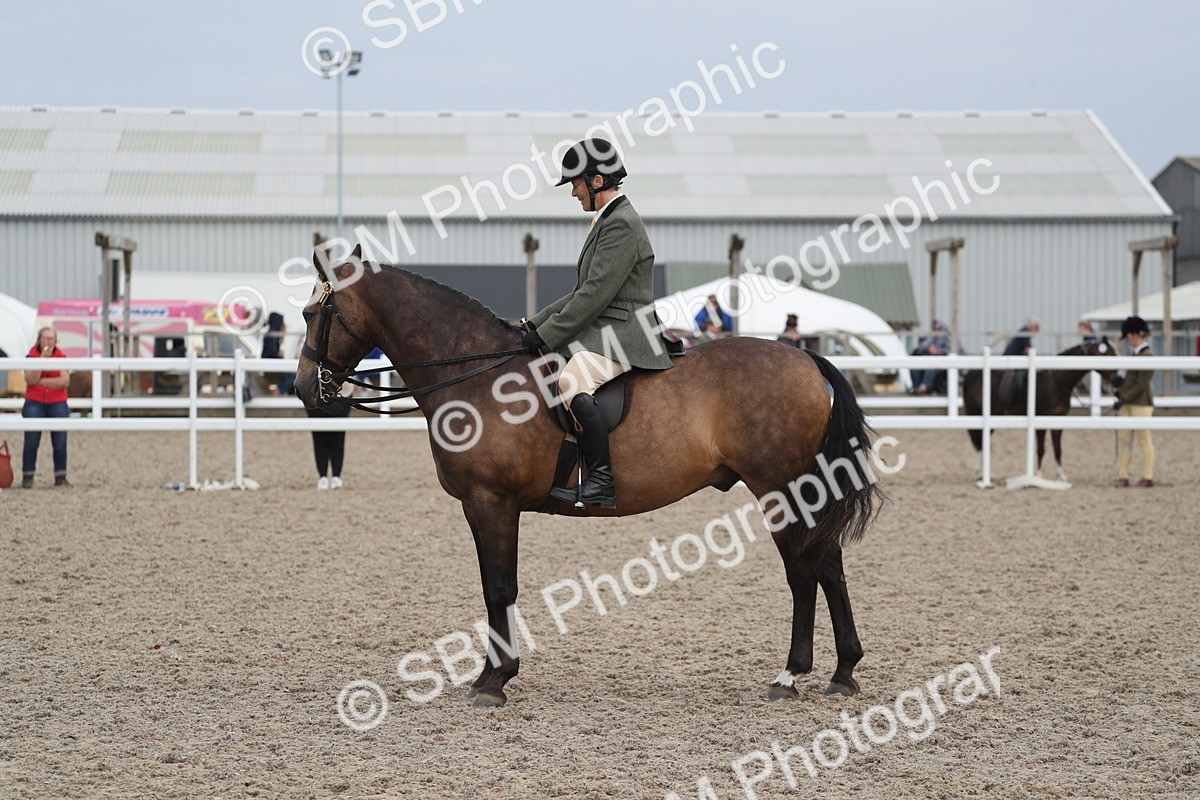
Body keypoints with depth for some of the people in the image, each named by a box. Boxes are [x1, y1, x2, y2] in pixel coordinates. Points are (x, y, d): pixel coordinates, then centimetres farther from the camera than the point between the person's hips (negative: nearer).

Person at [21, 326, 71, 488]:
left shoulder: (61, 357, 2)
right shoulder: (31, 356, -1)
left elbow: (65, 381, -11)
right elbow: (30, 380, -16)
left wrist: (41, 381, -13)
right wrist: (42, 358, -20)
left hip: (57, 404, 1)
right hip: (34, 403, -1)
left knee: (60, 443, 2)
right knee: (31, 442, -2)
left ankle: (61, 477, 9)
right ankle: (27, 478, 5)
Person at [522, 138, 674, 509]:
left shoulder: (621, 224, -14)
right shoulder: (609, 220, 19)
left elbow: (595, 294, -20)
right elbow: (584, 291, 22)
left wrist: (546, 335, -17)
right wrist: (535, 324, 14)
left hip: (623, 336, -11)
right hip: (601, 333, 11)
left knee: (572, 383, -34)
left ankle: (602, 481, -32)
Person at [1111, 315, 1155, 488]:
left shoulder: (1147, 356, -15)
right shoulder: (1134, 354, 12)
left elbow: (1141, 385, -19)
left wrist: (1125, 398, -19)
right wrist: (1120, 382, 3)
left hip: (1141, 403, -9)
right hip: (1127, 402, 9)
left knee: (1144, 439, 0)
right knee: (1124, 439, 7)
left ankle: (1148, 477, 7)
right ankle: (1122, 476, 11)